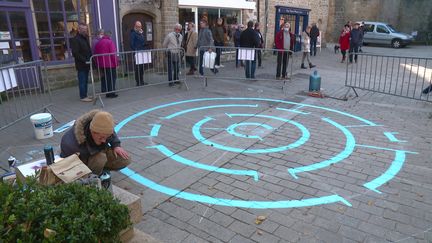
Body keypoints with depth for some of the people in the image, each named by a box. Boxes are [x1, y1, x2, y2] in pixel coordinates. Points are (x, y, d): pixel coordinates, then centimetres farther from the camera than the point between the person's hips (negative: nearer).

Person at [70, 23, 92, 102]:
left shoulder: (85, 38, 17)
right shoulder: (75, 40, -11)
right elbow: (75, 53, -18)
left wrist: (90, 59, 8)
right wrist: (84, 60, -20)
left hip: (86, 64, 8)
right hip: (81, 65, -8)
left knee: (85, 81, 12)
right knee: (82, 81, -4)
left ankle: (84, 95, 20)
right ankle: (83, 96, 1)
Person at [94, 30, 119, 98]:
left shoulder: (98, 43, 11)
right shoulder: (110, 42, -9)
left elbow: (96, 54, 14)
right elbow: (113, 53, -15)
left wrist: (98, 64, 19)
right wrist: (116, 63, -10)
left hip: (101, 64, 6)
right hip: (110, 64, -6)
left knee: (104, 78, 15)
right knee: (112, 78, 0)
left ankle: (105, 92, 19)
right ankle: (111, 93, -2)